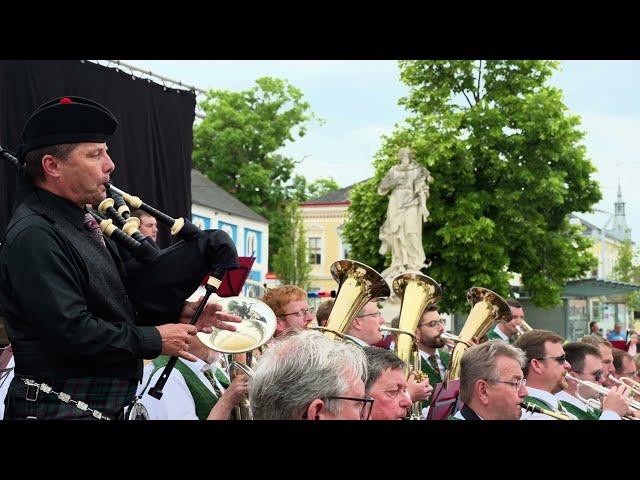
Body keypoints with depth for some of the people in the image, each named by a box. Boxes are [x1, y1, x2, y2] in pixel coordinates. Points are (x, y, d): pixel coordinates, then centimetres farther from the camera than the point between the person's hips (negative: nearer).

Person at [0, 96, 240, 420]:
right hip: (62, 408, -9)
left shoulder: (83, 224, 12)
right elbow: (72, 330, -24)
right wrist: (155, 340, -14)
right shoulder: (33, 236, -18)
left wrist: (179, 314, 4)